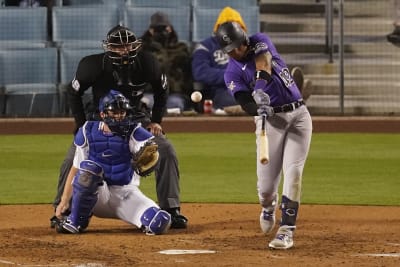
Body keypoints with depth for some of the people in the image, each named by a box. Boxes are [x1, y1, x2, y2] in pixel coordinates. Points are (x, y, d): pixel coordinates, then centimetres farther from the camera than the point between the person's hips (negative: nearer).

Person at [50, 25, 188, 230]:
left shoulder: (146, 63, -21)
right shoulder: (93, 65, -25)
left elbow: (161, 89, 0)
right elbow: (73, 92, -8)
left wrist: (156, 121, -5)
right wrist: (82, 126, -13)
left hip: (136, 117, 1)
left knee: (166, 151, -15)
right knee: (73, 158, -18)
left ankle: (171, 210, -6)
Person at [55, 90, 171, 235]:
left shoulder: (133, 132, -7)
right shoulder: (89, 133, -4)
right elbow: (75, 169, -1)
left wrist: (148, 154, -52)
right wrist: (64, 201, -8)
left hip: (124, 192, -1)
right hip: (97, 193, 1)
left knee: (161, 222, -26)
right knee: (88, 168, -34)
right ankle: (76, 222, -19)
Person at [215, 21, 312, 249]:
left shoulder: (260, 41, 3)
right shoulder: (232, 73, 0)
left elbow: (263, 63, -18)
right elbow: (246, 103, -15)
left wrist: (260, 86, -38)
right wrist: (258, 107, -39)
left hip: (298, 113, 0)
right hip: (271, 119, 0)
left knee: (293, 172, -14)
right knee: (266, 183, -4)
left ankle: (287, 230, -10)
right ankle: (269, 205, 34)